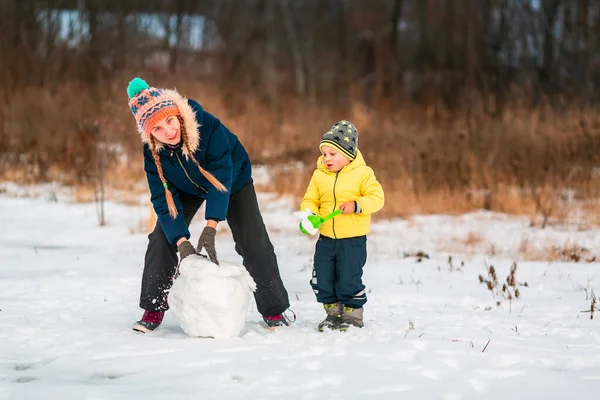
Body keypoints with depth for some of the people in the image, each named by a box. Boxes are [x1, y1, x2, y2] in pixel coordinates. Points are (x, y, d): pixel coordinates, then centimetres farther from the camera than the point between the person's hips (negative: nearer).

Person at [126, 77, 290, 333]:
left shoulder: (207, 126, -41)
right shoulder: (152, 151, -29)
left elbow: (221, 176, -38)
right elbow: (163, 198, -26)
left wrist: (210, 227, -45)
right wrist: (181, 242, -37)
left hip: (233, 180, -3)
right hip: (187, 188, 3)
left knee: (253, 242, -8)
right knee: (162, 238, -10)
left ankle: (274, 311, 6)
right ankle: (153, 310, 2)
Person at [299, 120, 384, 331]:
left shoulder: (362, 173, -8)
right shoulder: (319, 175, 4)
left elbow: (377, 197, -11)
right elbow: (310, 199, 9)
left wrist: (356, 205, -25)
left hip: (353, 239, -5)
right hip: (326, 238, 5)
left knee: (349, 280, -4)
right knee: (322, 280, 6)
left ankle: (353, 315, 15)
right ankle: (333, 313, 24)